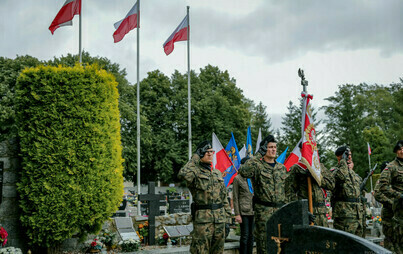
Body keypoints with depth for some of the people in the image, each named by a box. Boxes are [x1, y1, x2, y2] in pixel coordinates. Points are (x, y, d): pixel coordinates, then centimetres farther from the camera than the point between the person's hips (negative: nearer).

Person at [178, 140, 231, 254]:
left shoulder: (217, 173, 16)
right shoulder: (195, 171, -4)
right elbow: (183, 174, -29)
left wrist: (227, 215, 14)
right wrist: (195, 158, -17)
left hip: (220, 218, 6)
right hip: (202, 218, -6)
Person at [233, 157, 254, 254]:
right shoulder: (237, 179, -1)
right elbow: (235, 198, -2)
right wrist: (237, 214, -8)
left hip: (253, 211, 5)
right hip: (244, 211, -5)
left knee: (251, 235, 8)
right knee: (245, 236, -4)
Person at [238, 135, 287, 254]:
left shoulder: (282, 168, 14)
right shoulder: (257, 166, -5)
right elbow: (243, 171, -28)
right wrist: (258, 155, -21)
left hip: (280, 210, 5)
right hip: (263, 211, -5)